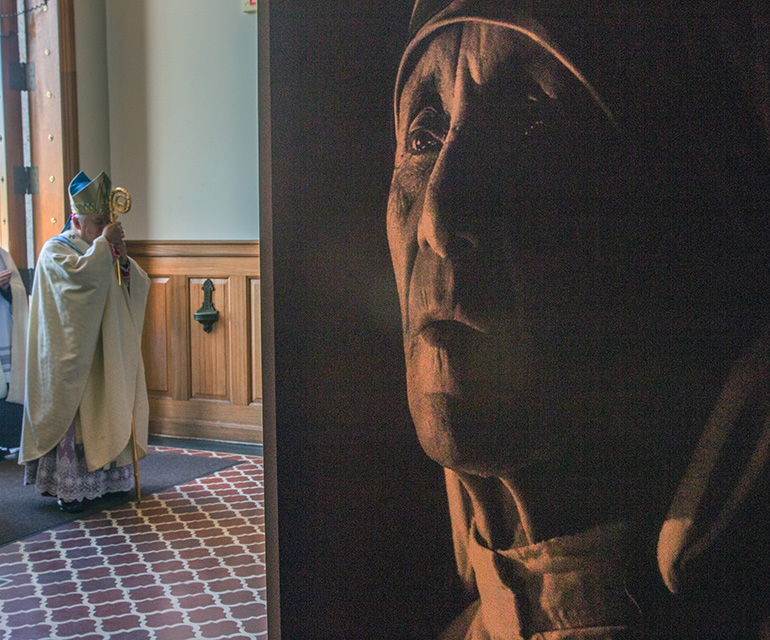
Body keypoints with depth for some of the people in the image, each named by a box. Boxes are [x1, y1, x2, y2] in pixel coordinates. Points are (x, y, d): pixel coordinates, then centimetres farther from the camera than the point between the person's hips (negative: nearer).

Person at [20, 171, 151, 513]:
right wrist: (103, 244, -19)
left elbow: (140, 285, 6)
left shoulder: (105, 252, 16)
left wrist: (124, 259, -10)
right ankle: (70, 488, -3)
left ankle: (104, 477, 18)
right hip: (74, 354, -7)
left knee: (107, 411, 9)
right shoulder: (55, 250, -4)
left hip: (107, 352, 7)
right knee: (75, 414, -7)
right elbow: (81, 273, -27)